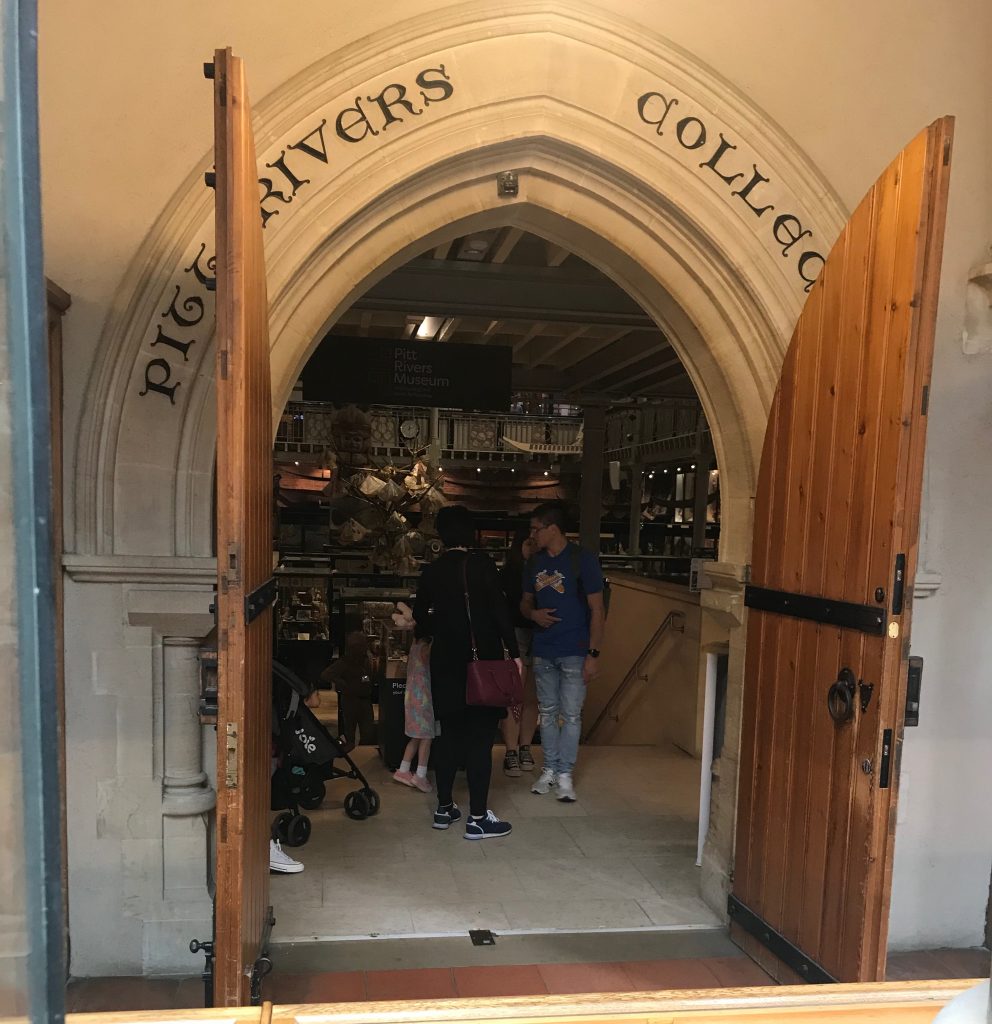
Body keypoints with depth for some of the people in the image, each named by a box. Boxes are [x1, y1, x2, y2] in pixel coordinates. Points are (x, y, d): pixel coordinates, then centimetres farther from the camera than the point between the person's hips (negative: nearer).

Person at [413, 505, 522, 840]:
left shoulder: (431, 571, 4)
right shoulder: (482, 564, -8)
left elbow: (420, 615, 14)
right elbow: (500, 610, -13)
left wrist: (426, 631, 36)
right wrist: (514, 652, -8)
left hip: (446, 663, 5)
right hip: (483, 661, -4)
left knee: (449, 734, 14)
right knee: (480, 737, -1)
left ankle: (444, 808, 23)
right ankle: (478, 818, 2)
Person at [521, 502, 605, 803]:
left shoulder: (582, 560, -9)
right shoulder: (535, 563, 7)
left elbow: (596, 609, -9)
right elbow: (525, 602, 18)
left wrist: (594, 654, -14)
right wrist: (533, 614, -7)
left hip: (574, 652, -5)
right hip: (543, 652, 5)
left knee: (571, 715, 1)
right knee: (547, 713, 12)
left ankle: (565, 774, 12)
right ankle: (549, 770, 25)